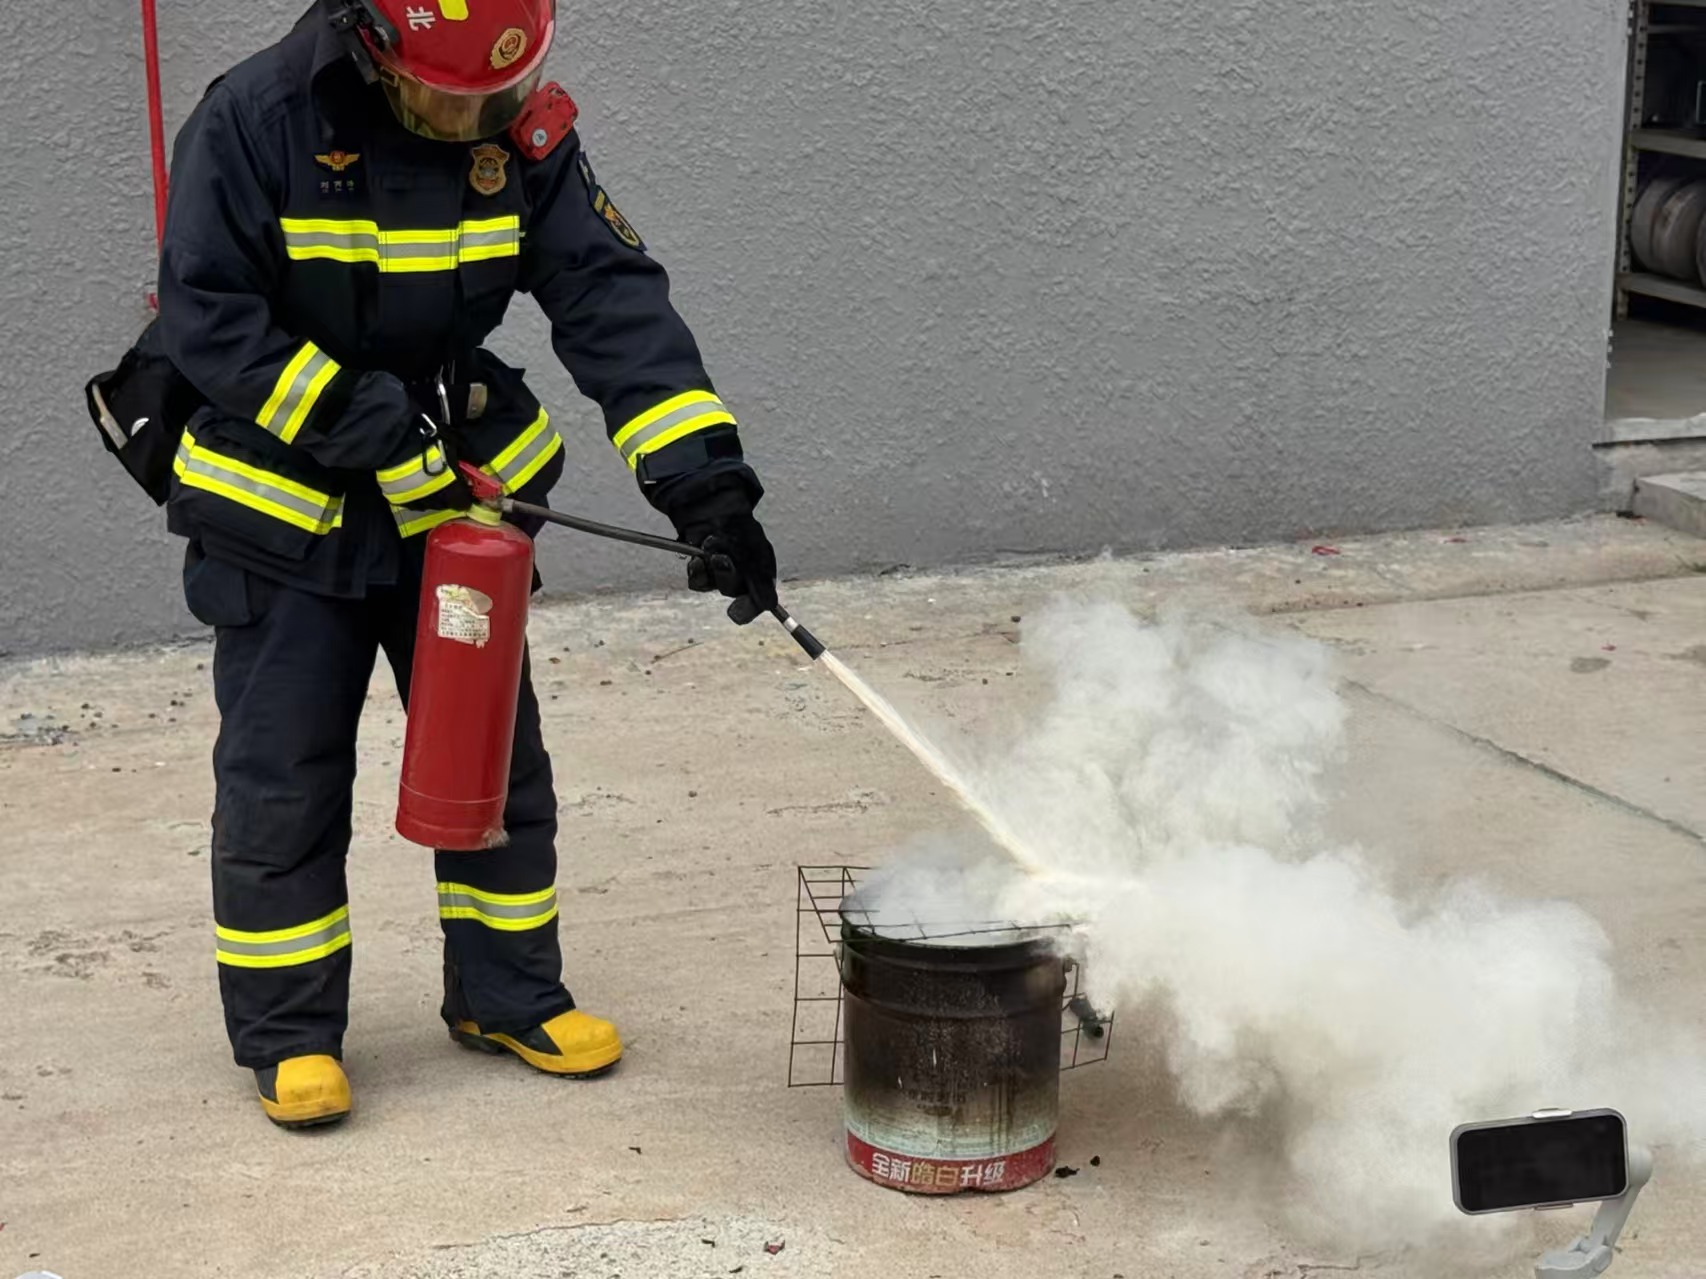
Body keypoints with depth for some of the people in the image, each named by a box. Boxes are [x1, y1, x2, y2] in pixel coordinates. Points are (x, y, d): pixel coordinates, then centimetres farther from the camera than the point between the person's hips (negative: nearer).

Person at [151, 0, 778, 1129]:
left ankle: (507, 994, 28)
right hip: (286, 515, -4)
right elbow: (206, 318, -20)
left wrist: (705, 481, -25)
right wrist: (371, 428, -25)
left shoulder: (527, 139, -10)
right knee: (282, 782, 2)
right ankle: (289, 1033, 17)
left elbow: (616, 305, -15)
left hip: (455, 497, 4)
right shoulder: (255, 122, -20)